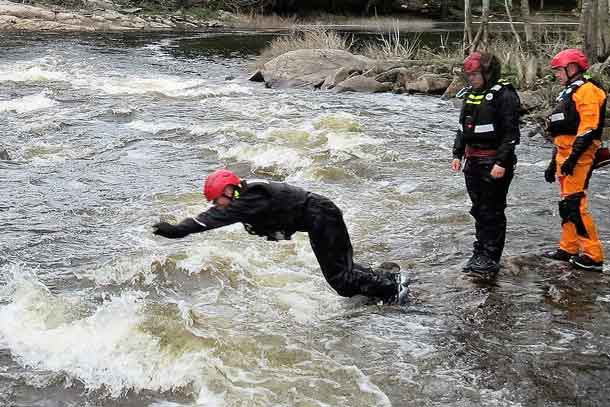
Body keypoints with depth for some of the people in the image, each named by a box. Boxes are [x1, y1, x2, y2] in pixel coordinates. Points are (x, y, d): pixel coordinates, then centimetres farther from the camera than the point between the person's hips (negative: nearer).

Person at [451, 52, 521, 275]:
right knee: (478, 210, 14)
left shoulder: (504, 95, -12)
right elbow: (462, 127, 22)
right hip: (473, 160, 8)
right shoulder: (470, 94, 14)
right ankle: (480, 252, 24)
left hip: (494, 162, -8)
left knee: (492, 211, -2)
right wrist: (457, 154, 14)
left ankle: (491, 258, 6)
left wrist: (502, 162, -21)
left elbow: (511, 132, -16)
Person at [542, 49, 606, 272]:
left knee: (575, 205, -13)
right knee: (566, 204, 14)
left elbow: (588, 127, -20)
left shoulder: (587, 90, -10)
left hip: (579, 157, -10)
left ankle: (593, 255, -9)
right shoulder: (568, 93, 23)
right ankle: (568, 248, 22)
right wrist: (554, 162, 25)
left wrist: (572, 158, -23)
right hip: (565, 155, 10)